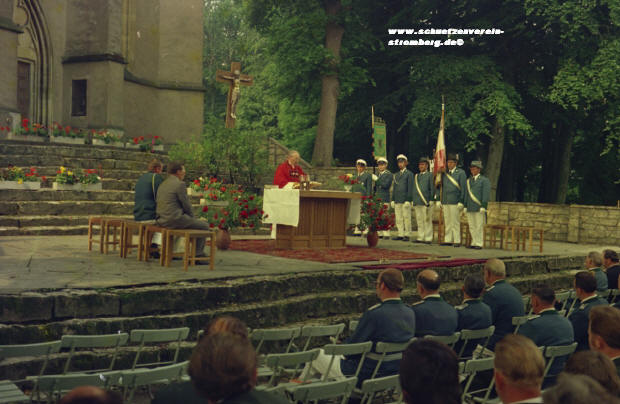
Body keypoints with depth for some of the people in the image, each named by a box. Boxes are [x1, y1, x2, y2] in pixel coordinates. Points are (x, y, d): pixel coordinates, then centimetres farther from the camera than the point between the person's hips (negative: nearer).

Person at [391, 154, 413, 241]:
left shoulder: (409, 174, 0)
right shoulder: (396, 175, 18)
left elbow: (410, 188, -6)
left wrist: (408, 200, -13)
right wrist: (393, 200, 12)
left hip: (405, 200, -6)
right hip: (397, 200, 6)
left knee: (406, 218, -4)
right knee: (398, 219, 5)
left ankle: (407, 235, 0)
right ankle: (400, 234, 10)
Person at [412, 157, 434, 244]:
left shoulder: (430, 175, 2)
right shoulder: (416, 176, 19)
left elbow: (432, 189, -3)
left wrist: (431, 201, -10)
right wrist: (413, 201, 15)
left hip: (426, 203, -6)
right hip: (417, 203, 6)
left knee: (427, 221, -4)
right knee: (419, 221, 8)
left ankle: (428, 238, -2)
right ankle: (420, 238, 13)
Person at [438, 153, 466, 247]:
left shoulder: (461, 173, -2)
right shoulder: (445, 173, 14)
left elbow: (463, 188, -6)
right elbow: (441, 187, 18)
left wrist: (461, 202, -12)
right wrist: (439, 200, 12)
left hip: (455, 202, -6)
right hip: (445, 201, 6)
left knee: (455, 221, -5)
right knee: (447, 222, 8)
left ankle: (457, 241, -1)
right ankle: (448, 240, 13)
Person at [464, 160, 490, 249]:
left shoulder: (484, 180, 0)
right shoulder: (468, 181, 18)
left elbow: (486, 194, -7)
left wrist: (483, 206, -15)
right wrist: (465, 206, 13)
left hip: (479, 208, -6)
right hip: (470, 208, 6)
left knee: (479, 226, -5)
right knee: (471, 227, 7)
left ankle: (479, 244, -2)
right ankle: (474, 243, 14)